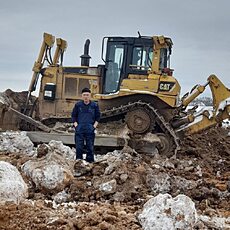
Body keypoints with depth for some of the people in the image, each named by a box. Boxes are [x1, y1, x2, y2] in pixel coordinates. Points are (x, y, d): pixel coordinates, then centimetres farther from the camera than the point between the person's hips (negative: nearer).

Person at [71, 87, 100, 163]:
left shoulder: (94, 105, 7)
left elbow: (98, 117, 13)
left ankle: (90, 161, 9)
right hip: (79, 129, 0)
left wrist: (94, 126, 1)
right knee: (79, 148, -1)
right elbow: (73, 116, 14)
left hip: (90, 130, 0)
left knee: (90, 148, 2)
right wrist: (76, 125, 1)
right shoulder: (78, 105, 8)